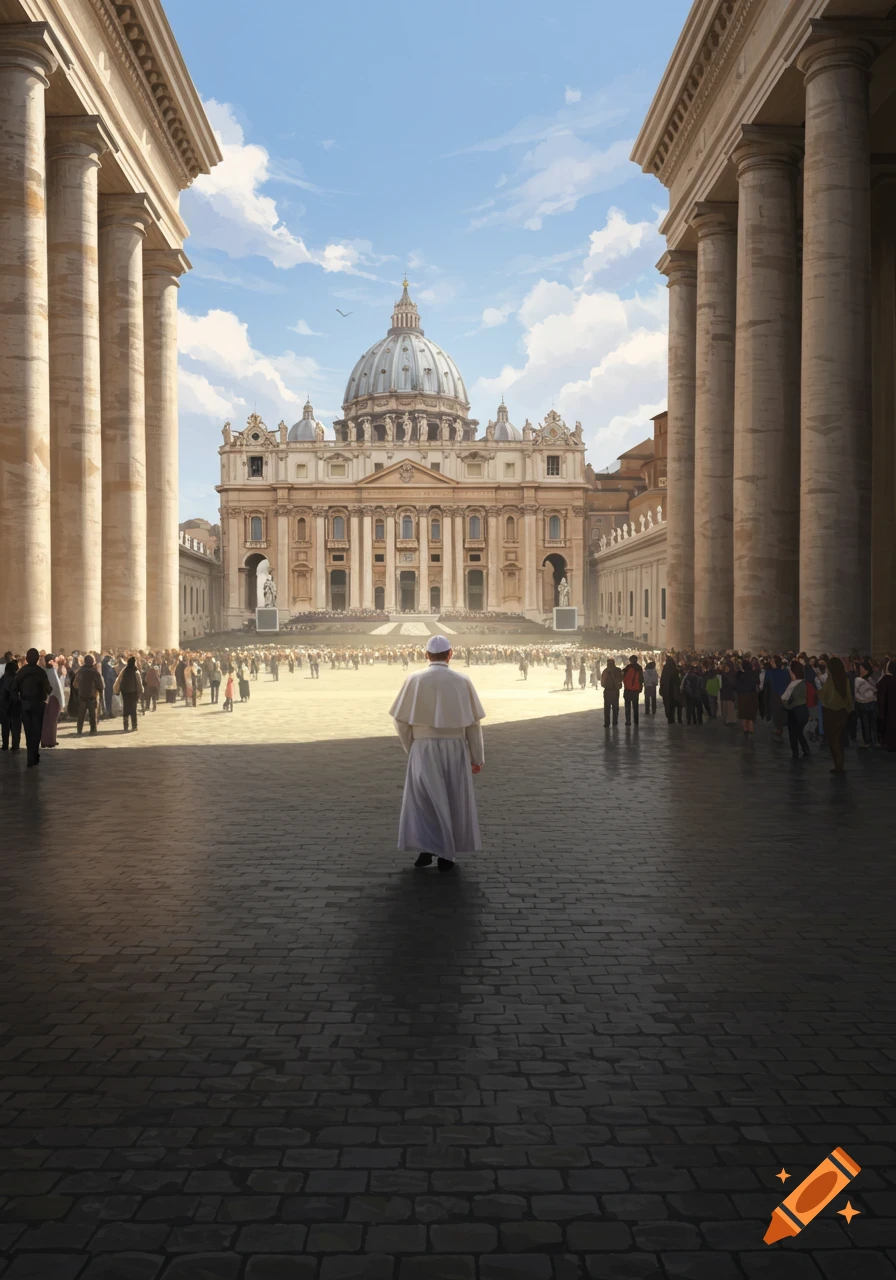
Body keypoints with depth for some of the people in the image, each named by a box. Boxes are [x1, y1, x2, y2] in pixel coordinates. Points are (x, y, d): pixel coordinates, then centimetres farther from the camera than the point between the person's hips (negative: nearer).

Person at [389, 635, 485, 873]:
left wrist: (411, 748, 13)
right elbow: (473, 722, -1)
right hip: (455, 750, 1)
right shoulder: (462, 681, -3)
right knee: (452, 802, 11)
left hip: (424, 750, -1)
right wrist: (477, 757, 6)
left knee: (423, 799, 11)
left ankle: (425, 849, -2)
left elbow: (401, 720, -2)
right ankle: (445, 856, 13)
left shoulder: (414, 680, -4)